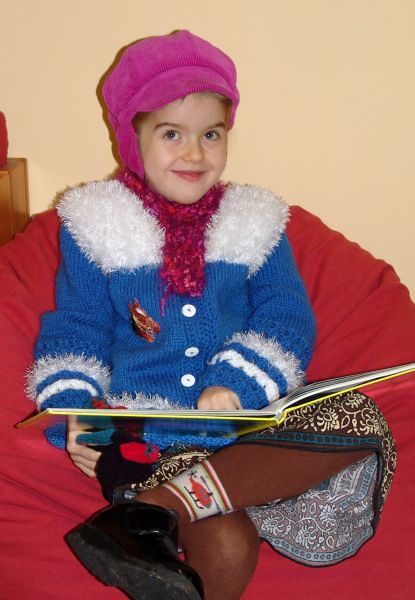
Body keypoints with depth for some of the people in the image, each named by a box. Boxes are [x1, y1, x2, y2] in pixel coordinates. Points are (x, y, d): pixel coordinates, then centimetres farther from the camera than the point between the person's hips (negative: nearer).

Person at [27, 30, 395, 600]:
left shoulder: (255, 223, 12)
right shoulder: (97, 226, 9)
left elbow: (288, 321, 2)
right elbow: (73, 329, 10)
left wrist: (236, 385, -17)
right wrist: (74, 410, -9)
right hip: (146, 434, -5)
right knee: (225, 550, -37)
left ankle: (156, 509, -33)